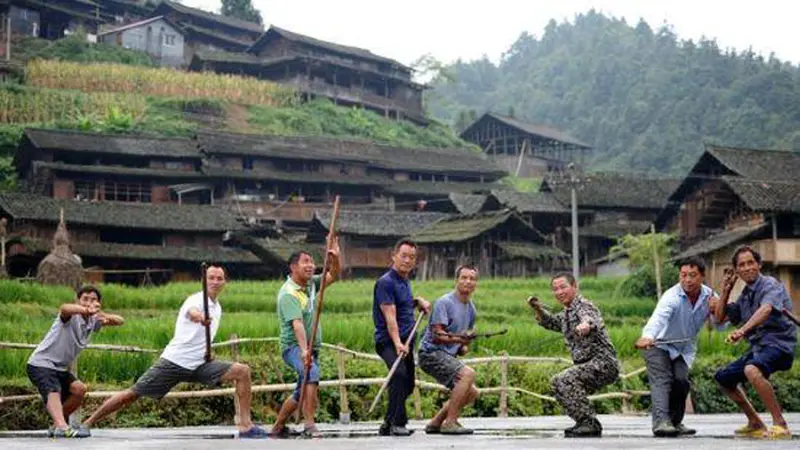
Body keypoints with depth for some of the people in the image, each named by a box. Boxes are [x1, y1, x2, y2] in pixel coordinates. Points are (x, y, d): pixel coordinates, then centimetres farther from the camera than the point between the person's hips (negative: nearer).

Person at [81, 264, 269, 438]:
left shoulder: (217, 308, 14)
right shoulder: (196, 299, -10)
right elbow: (192, 312, -38)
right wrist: (200, 317, -61)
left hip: (199, 364, 6)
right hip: (175, 361, -6)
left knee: (242, 371, -9)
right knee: (132, 394, -6)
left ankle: (245, 426, -10)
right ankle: (88, 423, 9)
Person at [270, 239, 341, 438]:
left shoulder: (311, 283, 7)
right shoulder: (288, 293, -18)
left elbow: (333, 277, 11)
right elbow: (297, 323, -31)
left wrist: (335, 258, -10)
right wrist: (304, 350, -42)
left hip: (311, 348, 9)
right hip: (294, 347, -9)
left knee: (303, 391, 15)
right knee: (312, 373, -34)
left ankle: (278, 427, 30)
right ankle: (309, 425, -36)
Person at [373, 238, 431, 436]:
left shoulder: (405, 281, 15)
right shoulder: (386, 282, -12)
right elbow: (390, 315, -22)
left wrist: (418, 301, 13)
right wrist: (397, 343, -33)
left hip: (406, 341, 9)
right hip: (388, 341, -9)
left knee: (408, 384, 11)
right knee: (399, 375, -29)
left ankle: (388, 424, 23)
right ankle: (397, 423, -29)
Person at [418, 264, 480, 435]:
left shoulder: (471, 308, 14)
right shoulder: (445, 303, -13)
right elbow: (436, 336, -20)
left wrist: (464, 346, 5)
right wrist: (457, 338, -35)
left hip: (448, 356, 9)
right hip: (431, 353, -9)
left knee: (471, 392, 6)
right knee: (468, 373, -27)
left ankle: (436, 422, 13)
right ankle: (450, 422, -23)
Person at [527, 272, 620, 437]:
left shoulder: (584, 306, -13)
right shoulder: (566, 313, 17)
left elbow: (592, 320, -37)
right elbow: (551, 323, 37)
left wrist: (585, 326, -60)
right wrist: (538, 309, 19)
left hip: (604, 362, -11)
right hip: (588, 365, 11)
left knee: (566, 380, -27)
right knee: (558, 384, 22)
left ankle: (590, 424, -25)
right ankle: (586, 423, 23)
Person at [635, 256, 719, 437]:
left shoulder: (709, 295, -9)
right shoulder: (672, 296, -27)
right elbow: (659, 317, -46)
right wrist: (647, 337, -66)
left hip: (684, 349, 5)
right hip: (659, 345, -5)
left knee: (681, 381, -12)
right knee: (662, 380, -22)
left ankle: (675, 422, 5)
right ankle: (661, 422, -35)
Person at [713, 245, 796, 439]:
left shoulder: (770, 285, -10)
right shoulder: (745, 294, 17)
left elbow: (766, 309, -32)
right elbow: (720, 318, 24)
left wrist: (742, 330, -47)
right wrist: (725, 290, 13)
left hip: (778, 343, -10)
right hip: (758, 347, 10)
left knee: (752, 370, -38)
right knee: (723, 377, 16)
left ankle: (780, 425, -31)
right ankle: (755, 424, 24)